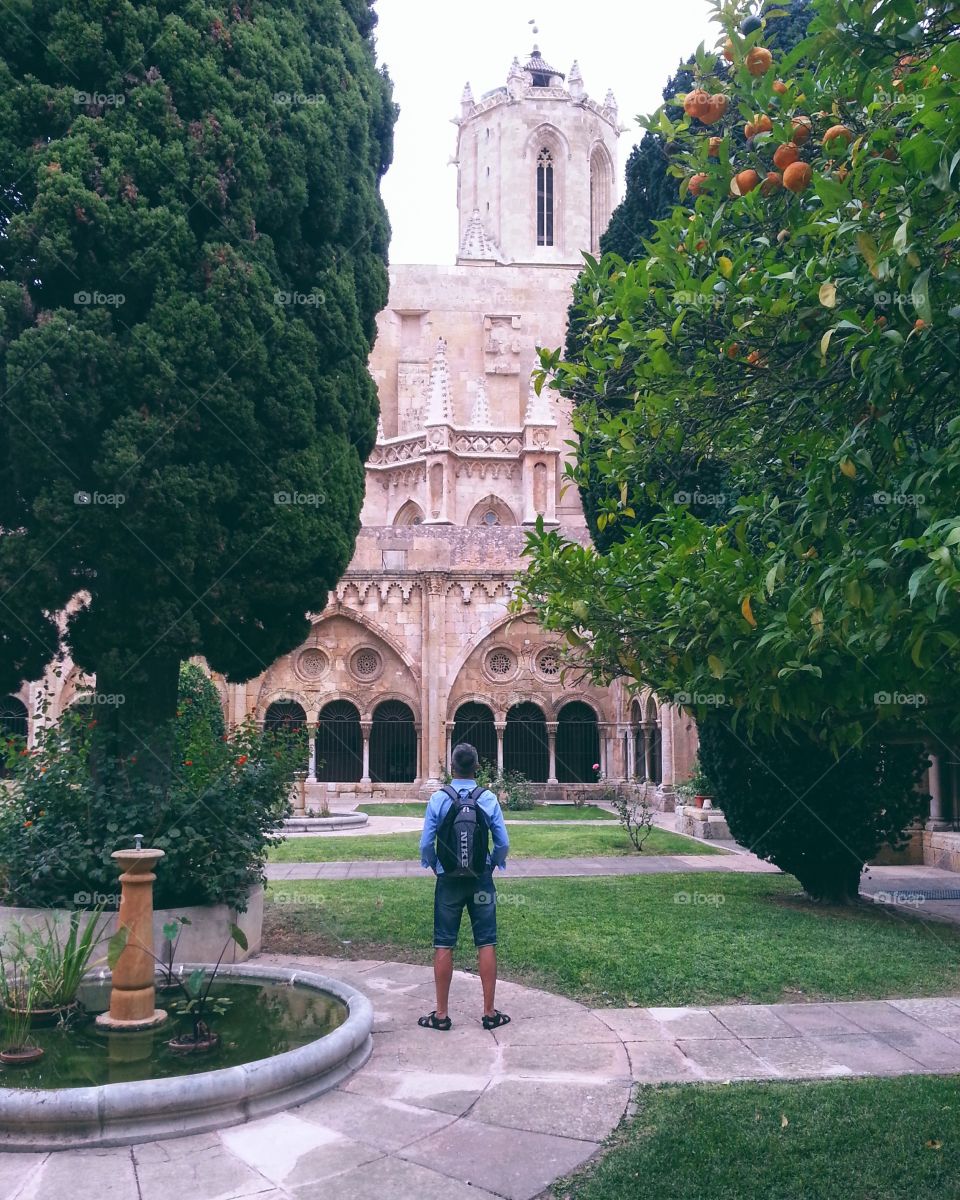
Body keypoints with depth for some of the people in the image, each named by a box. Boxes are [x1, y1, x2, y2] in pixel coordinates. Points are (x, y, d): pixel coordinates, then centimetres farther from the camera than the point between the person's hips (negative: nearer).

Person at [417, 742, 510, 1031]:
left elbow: (426, 844, -8)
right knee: (486, 944, 8)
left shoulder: (438, 799, -10)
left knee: (443, 946, 7)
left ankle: (441, 1014, 12)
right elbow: (503, 843, -5)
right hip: (481, 882, 1)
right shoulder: (489, 799, -7)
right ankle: (490, 1012, 12)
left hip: (448, 881, -1)